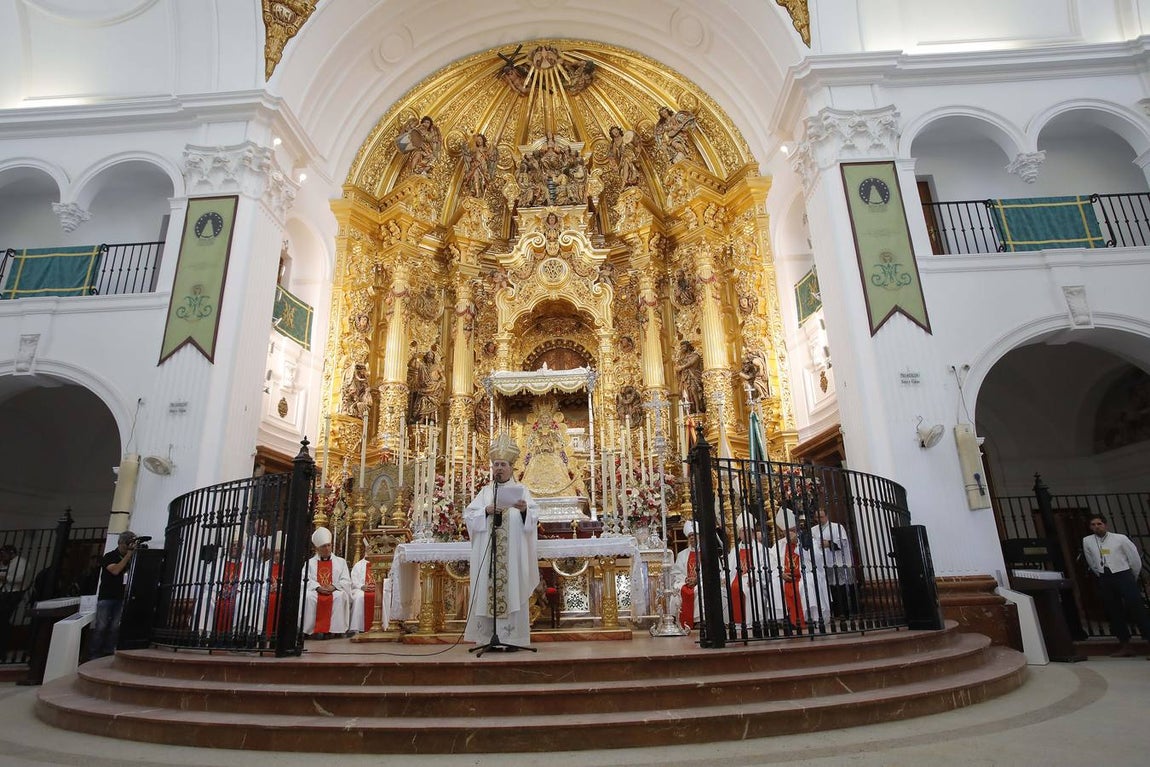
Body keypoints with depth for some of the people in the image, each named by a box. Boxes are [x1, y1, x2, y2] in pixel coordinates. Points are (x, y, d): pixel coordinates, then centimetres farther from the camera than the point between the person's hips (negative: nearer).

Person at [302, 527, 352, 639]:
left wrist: (334, 587, -14)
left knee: (340, 596, -34)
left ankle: (334, 629, -31)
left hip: (335, 591, 0)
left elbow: (346, 581, 7)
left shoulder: (340, 561, 17)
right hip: (316, 591, 1)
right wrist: (318, 588, -17)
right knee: (308, 597, -33)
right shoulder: (309, 562, 18)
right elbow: (306, 580, 3)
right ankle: (315, 630, -29)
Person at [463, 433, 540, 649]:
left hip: (512, 553, -2)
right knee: (487, 590, -1)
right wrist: (486, 511, -12)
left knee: (512, 590, -4)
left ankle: (511, 637, 1)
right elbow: (468, 514, 5)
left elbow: (534, 516, -3)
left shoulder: (521, 490, 8)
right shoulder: (485, 492, 14)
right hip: (487, 553, 2)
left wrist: (524, 510, -24)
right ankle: (487, 636, 7)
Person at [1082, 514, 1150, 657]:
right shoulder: (1087, 541, 7)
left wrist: (1133, 579, 12)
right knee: (1114, 613, 6)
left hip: (1123, 576, -3)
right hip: (1104, 580, 3)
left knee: (1137, 610, -9)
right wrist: (1102, 575, 17)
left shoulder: (1120, 538, -1)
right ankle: (1125, 646, 14)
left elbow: (1134, 558, 6)